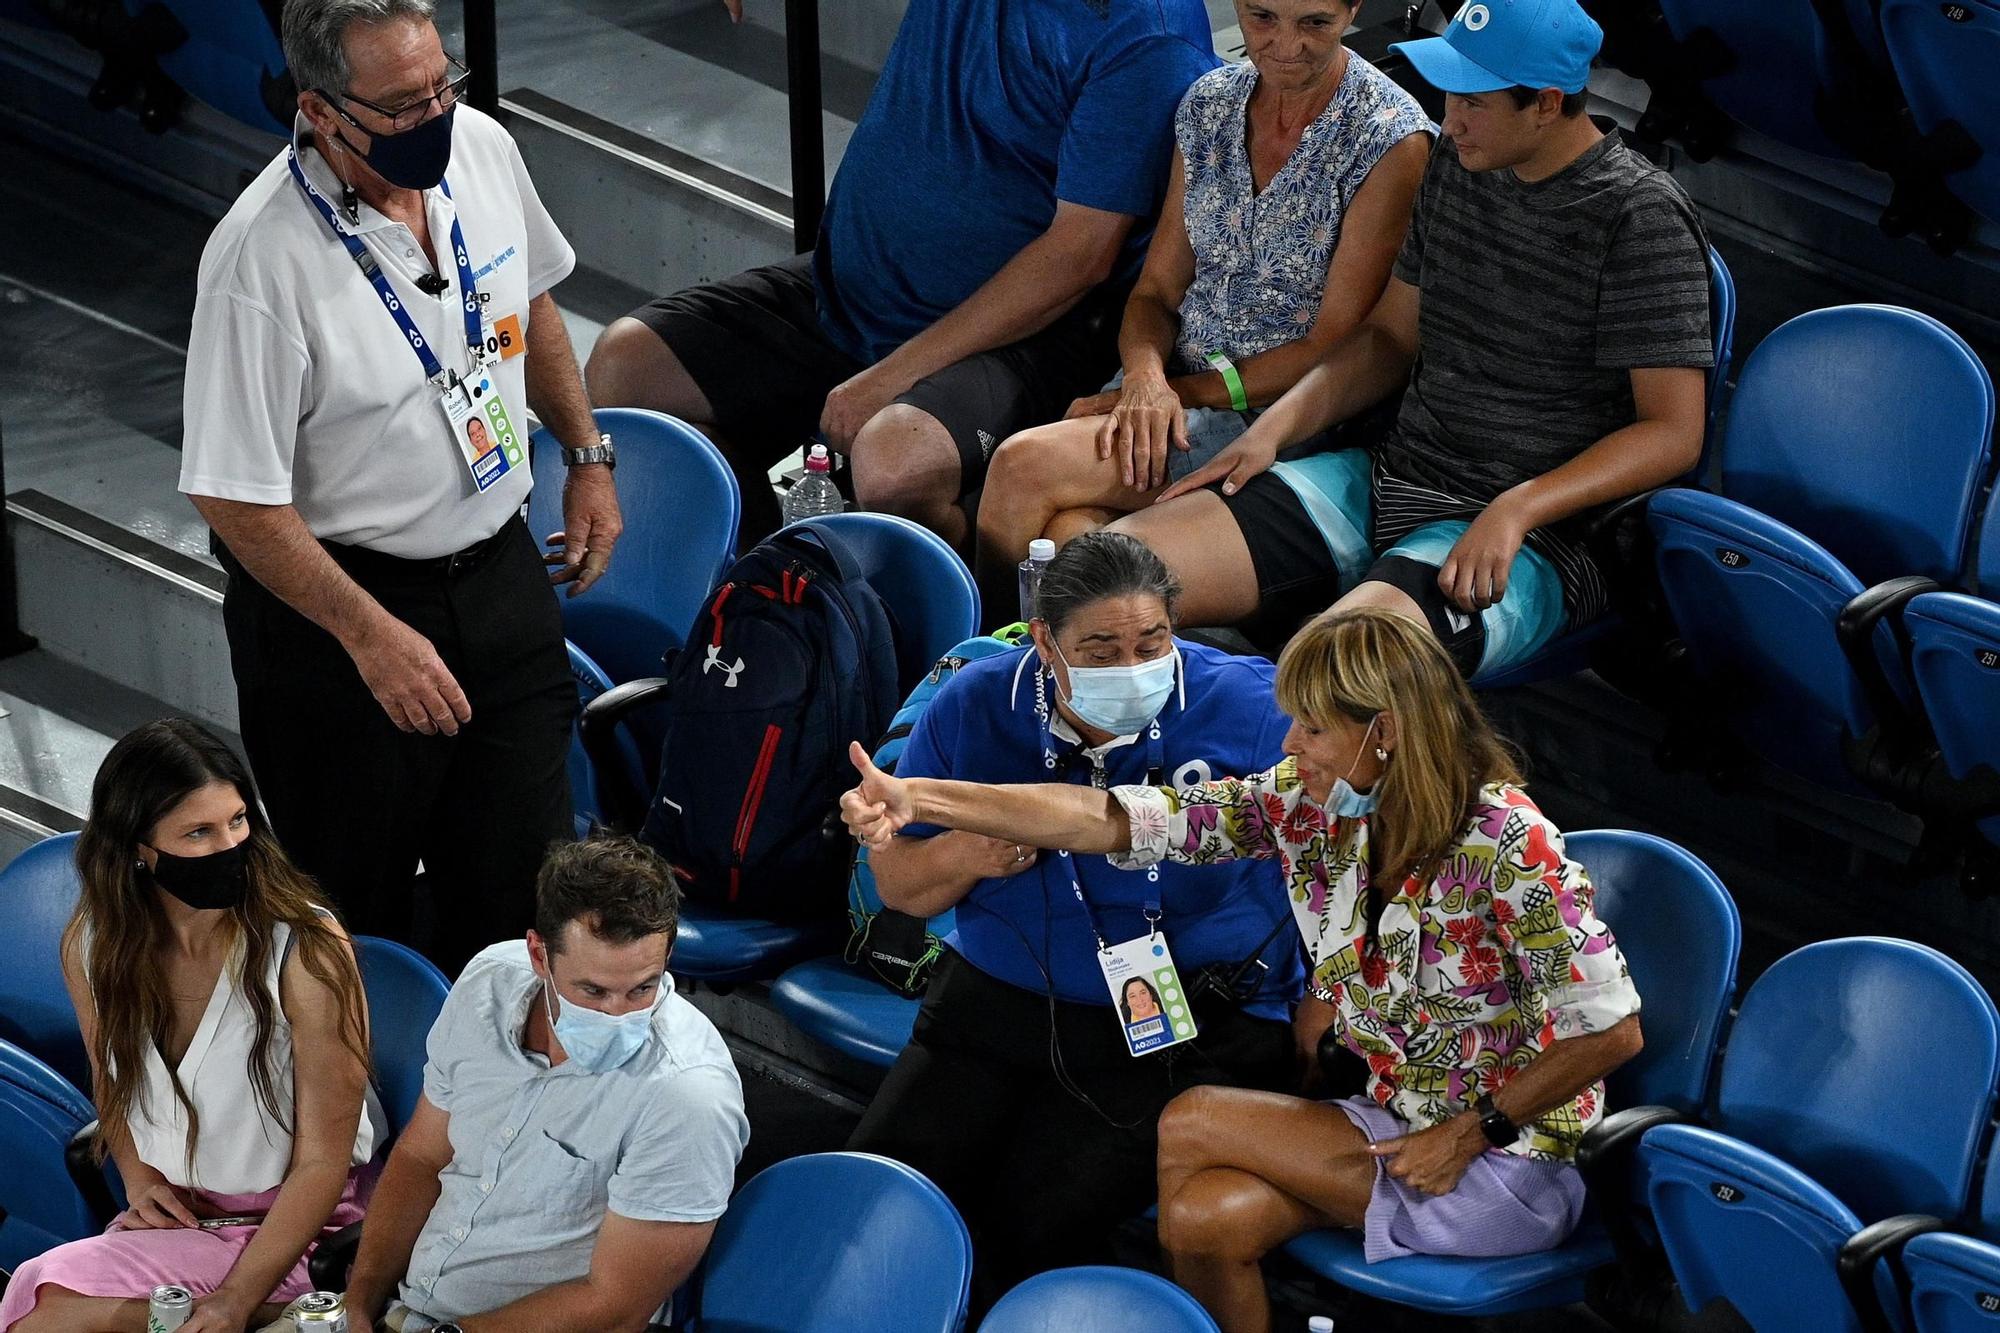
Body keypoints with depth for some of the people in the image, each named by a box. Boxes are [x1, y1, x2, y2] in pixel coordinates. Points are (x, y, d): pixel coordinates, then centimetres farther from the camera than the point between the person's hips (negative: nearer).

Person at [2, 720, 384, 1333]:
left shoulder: (307, 949, -17)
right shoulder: (91, 948, -3)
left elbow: (322, 1162, -15)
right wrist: (139, 1181, 1)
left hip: (295, 1220, -5)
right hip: (174, 1213, 5)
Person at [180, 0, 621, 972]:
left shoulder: (481, 147, -7)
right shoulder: (261, 258, -27)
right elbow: (233, 497, -22)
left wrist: (586, 456, 17)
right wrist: (370, 635, -23)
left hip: (498, 568, 6)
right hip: (334, 598, -6)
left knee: (522, 881, 12)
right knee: (353, 922, 7)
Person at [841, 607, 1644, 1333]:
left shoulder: (1504, 844, -22)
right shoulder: (1305, 803, -4)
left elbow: (1612, 1033, -19)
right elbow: (1116, 822, -8)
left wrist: (1471, 1132, -16)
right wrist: (918, 800, -17)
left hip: (1506, 1155, -6)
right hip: (1393, 1120, 6)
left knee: (1190, 1125, -15)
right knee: (1205, 1219, -21)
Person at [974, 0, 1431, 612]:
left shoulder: (1391, 138, -10)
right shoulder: (1209, 103, 9)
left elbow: (1336, 349, -11)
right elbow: (1156, 291, 13)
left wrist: (1186, 391, -13)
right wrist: (1146, 378, -10)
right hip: (1174, 386, 5)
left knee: (1025, 465, -23)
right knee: (1067, 530, -30)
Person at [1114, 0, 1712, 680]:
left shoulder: (1639, 217, -11)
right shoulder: (1457, 164, 11)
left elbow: (1672, 432, -14)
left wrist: (1516, 509, -25)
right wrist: (1275, 425, 4)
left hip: (1525, 539, -7)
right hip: (1386, 480, 8)